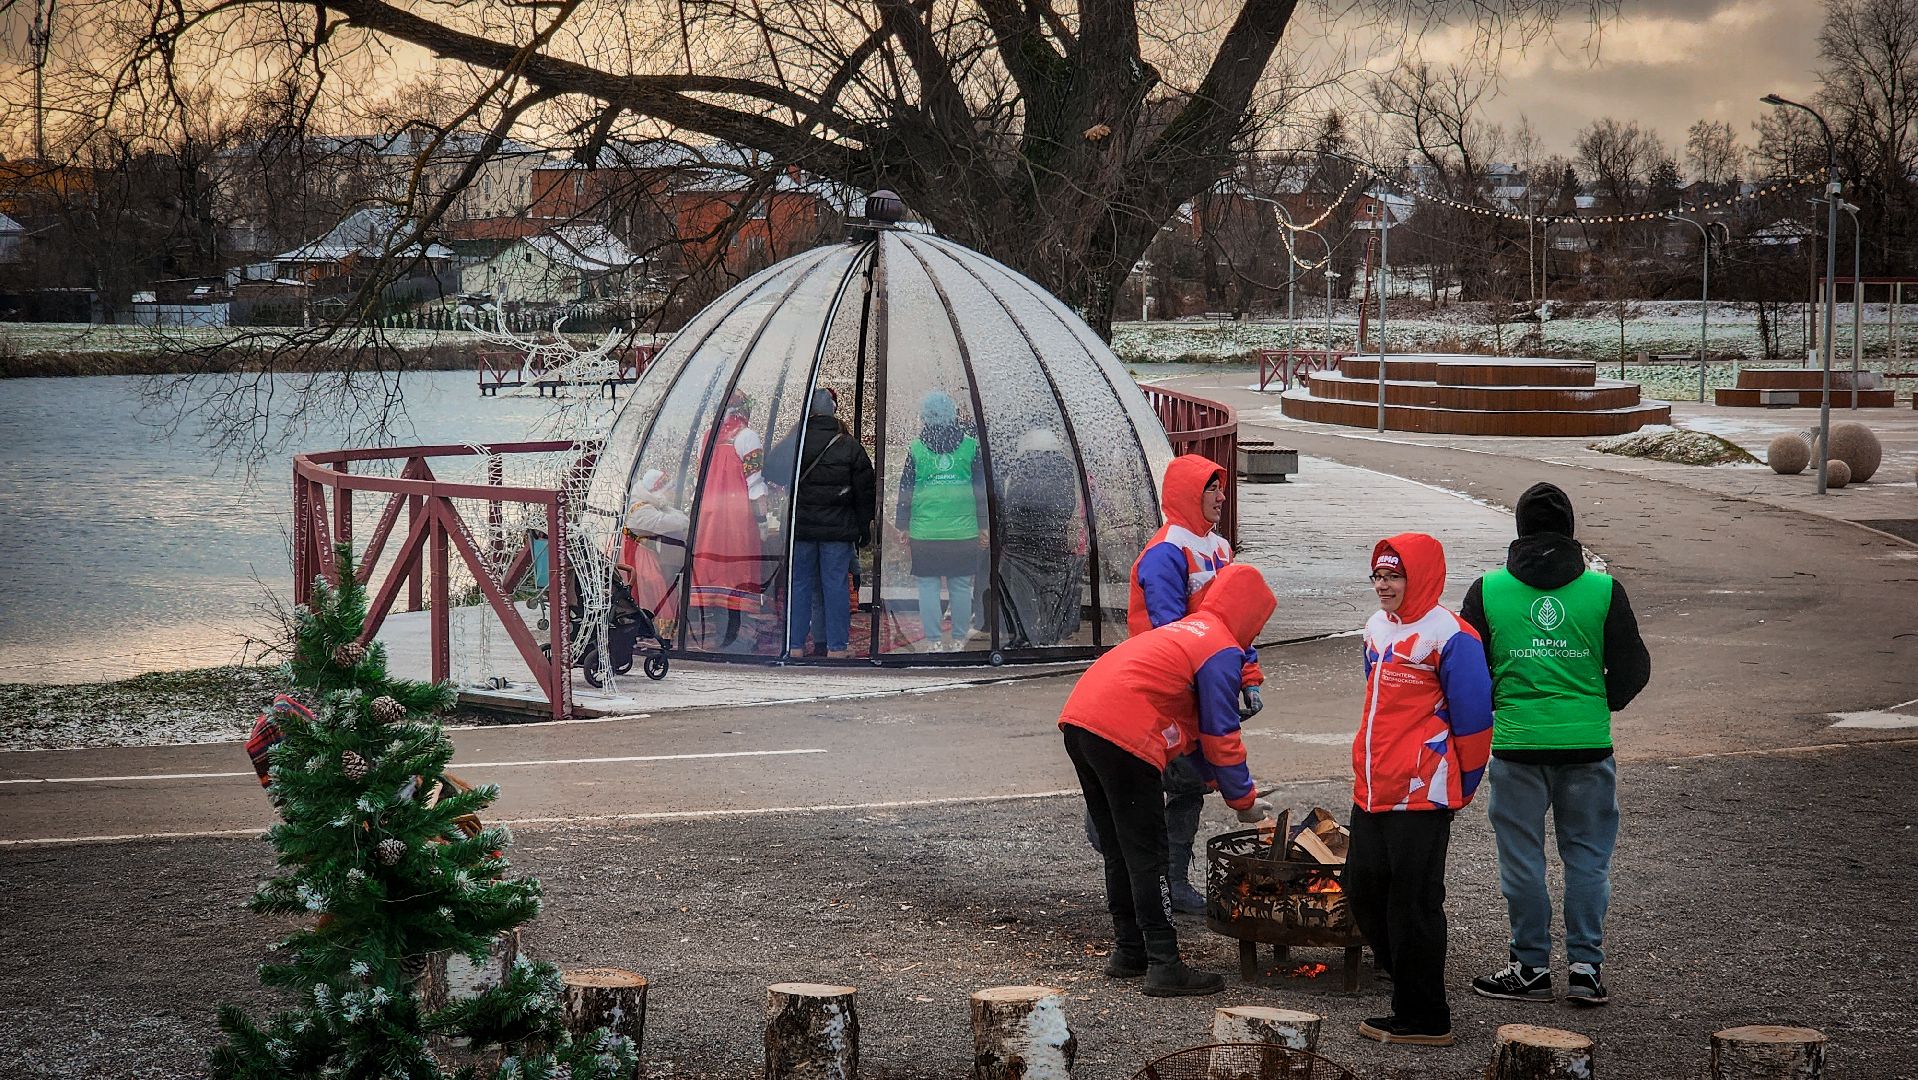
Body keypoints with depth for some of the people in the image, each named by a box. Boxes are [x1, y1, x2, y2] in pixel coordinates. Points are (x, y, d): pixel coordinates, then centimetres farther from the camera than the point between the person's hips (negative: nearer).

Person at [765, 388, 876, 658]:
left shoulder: (794, 443, -3)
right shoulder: (850, 447, -1)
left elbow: (771, 471, 3)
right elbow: (864, 493, 2)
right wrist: (864, 529, 9)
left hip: (800, 526, 0)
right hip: (838, 530, 0)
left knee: (799, 584, 7)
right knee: (835, 584, 4)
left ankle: (794, 644, 8)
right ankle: (836, 645, 4)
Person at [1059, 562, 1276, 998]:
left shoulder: (1186, 630, 27)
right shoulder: (1223, 651, -1)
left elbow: (1195, 727, 32)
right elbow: (1221, 736, -2)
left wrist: (1221, 780, 30)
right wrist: (1244, 801, 9)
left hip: (1077, 721, 9)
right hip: (1123, 737, -9)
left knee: (1119, 851, 19)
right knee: (1147, 857, -4)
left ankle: (1129, 951, 26)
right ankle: (1164, 966, -3)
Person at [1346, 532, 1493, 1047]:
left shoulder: (1448, 635, -13)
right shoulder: (1377, 628, 13)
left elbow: (1473, 717, -11)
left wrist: (1460, 787, -4)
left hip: (1421, 793, -9)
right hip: (1371, 791, 9)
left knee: (1412, 905, -4)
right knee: (1363, 890, 13)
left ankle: (1423, 1019, 4)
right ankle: (1408, 983, 27)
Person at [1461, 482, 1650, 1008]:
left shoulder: (1488, 591, -3)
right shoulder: (1603, 590, -3)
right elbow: (1633, 668, 2)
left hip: (1516, 742, 0)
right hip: (1588, 743, 1)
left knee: (1522, 857, 8)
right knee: (1588, 854, 10)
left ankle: (1531, 966, 13)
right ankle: (1586, 967, 9)